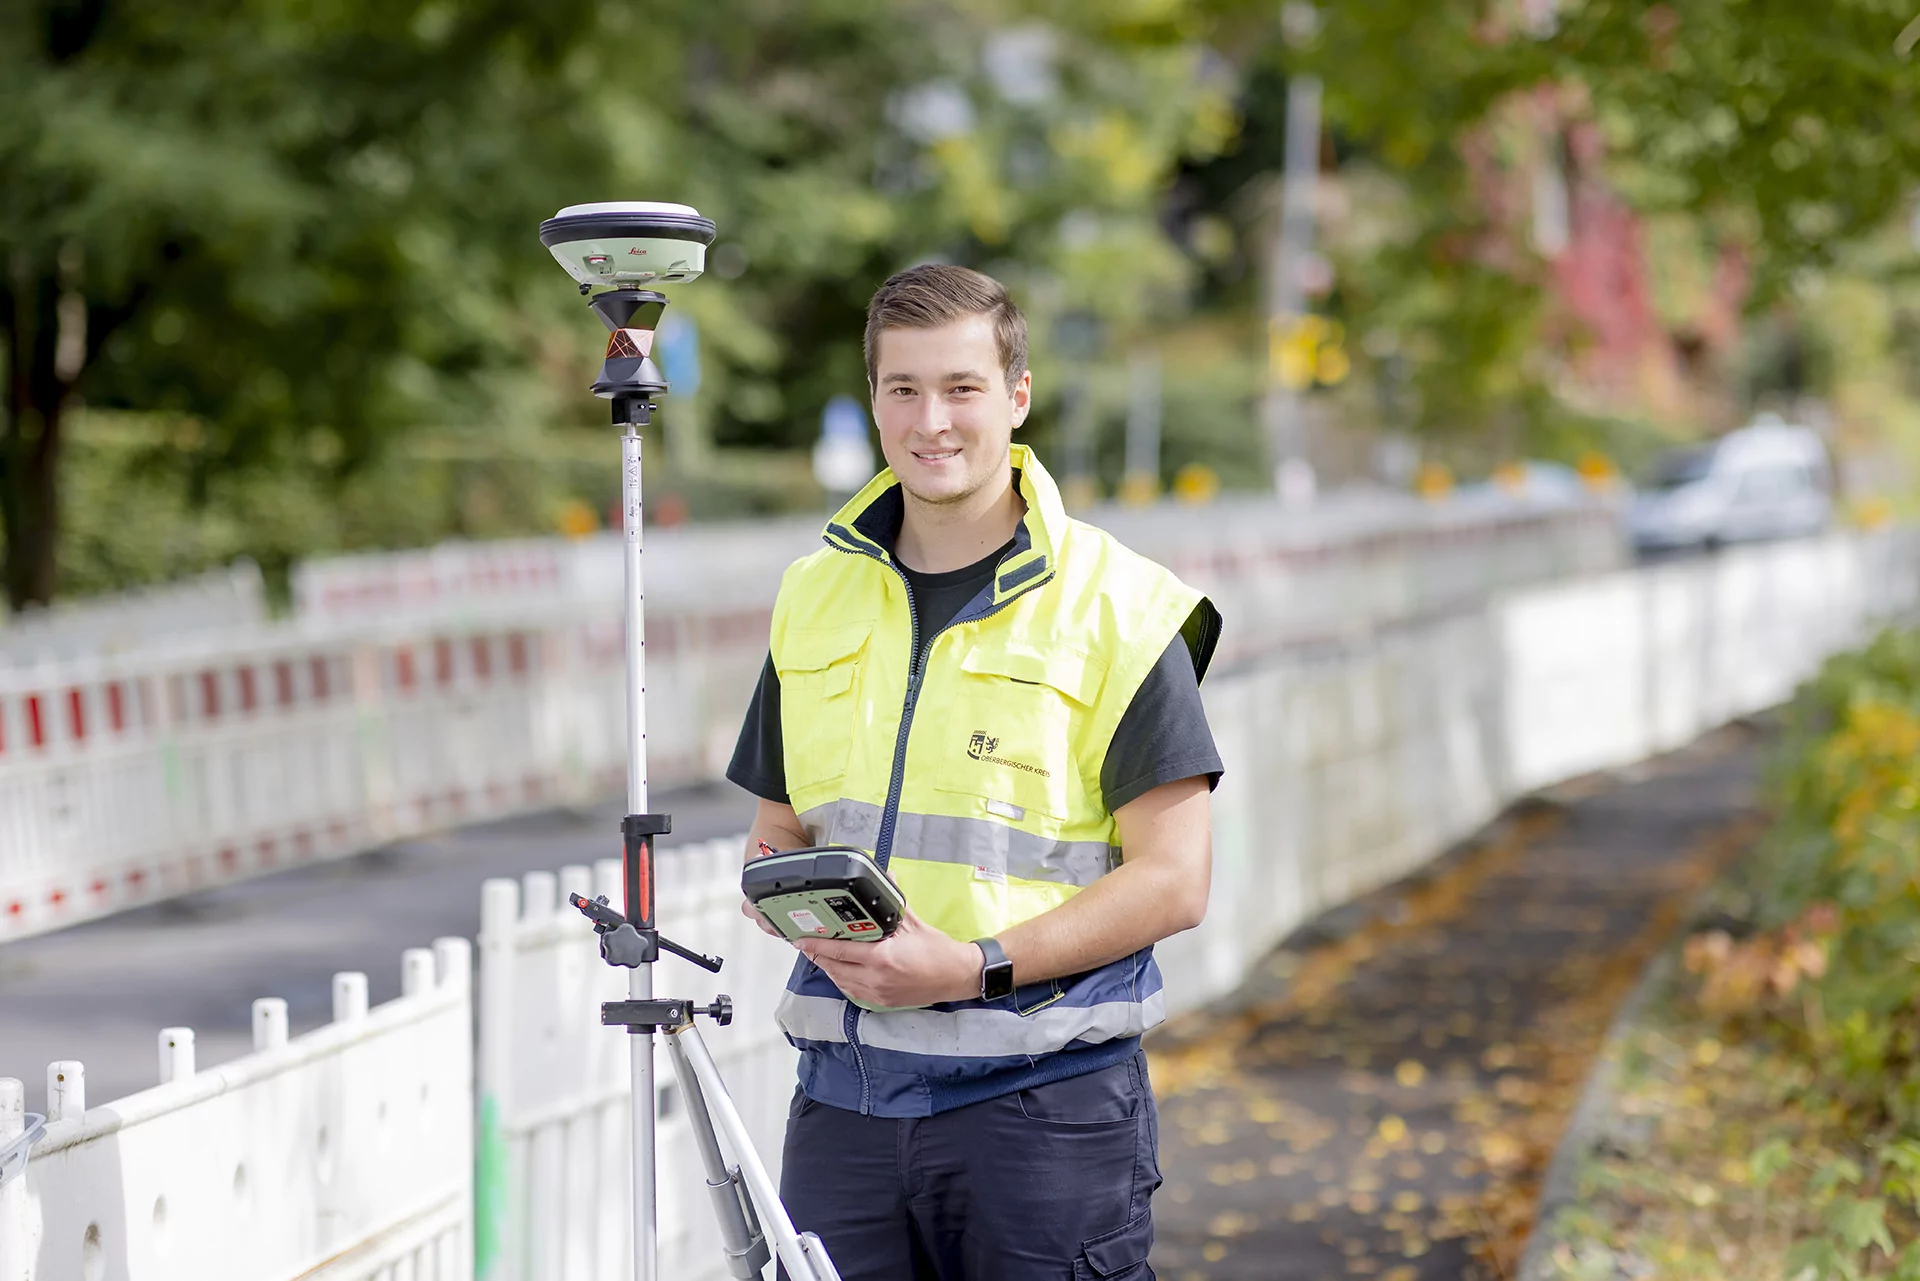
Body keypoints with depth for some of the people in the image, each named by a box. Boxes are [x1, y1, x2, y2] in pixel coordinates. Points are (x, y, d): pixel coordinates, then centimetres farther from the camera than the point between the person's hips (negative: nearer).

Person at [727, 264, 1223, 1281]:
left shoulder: (1113, 606, -3)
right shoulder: (816, 598, 12)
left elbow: (1173, 880, -7)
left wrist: (973, 967, -17)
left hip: (1043, 1093, -4)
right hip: (844, 1093, 4)